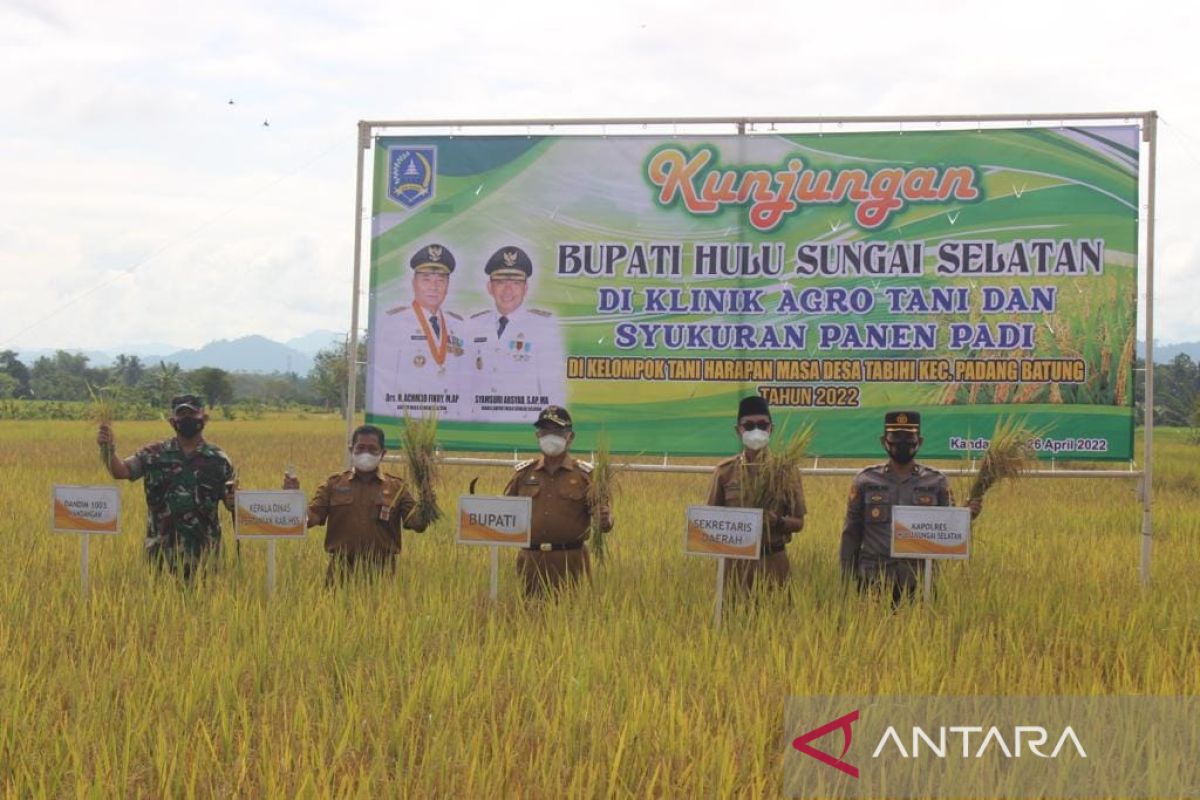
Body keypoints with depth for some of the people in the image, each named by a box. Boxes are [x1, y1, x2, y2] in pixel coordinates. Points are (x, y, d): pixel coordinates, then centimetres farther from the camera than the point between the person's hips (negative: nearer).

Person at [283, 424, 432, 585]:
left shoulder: (396, 487, 5)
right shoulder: (334, 484, 7)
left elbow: (417, 523, -5)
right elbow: (309, 517, -1)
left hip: (381, 573, 0)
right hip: (341, 572, 0)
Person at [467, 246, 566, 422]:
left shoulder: (544, 324, 0)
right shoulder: (474, 326, 11)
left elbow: (554, 386, -1)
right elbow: (467, 385, 16)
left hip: (525, 427, -3)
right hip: (481, 427, 3)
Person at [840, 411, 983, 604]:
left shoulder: (937, 483, 7)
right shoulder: (865, 481, 6)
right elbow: (851, 535, 8)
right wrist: (848, 582, 4)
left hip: (921, 580, 1)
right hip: (875, 580, 0)